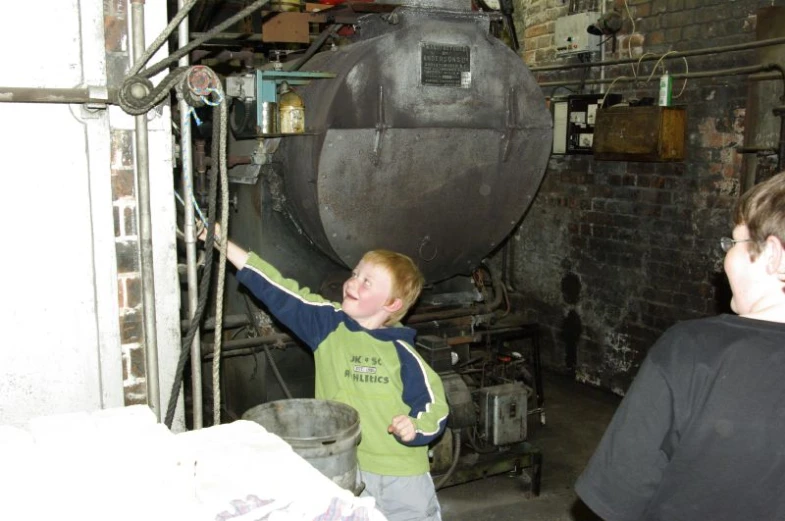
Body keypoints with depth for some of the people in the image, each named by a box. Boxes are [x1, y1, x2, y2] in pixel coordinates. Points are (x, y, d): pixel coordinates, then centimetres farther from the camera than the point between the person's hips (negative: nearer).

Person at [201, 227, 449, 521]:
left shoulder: (402, 353, -10)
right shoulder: (328, 324, -3)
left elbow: (434, 405, -4)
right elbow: (279, 292, -7)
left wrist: (416, 427, -26)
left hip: (401, 474, -2)